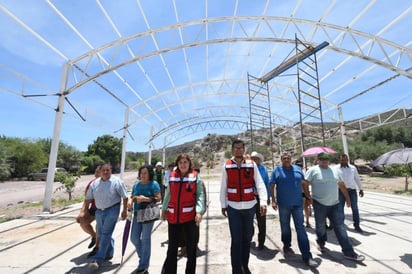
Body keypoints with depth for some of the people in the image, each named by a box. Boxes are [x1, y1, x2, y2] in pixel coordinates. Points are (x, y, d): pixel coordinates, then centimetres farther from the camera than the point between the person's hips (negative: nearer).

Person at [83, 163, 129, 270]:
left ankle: (98, 259, 5)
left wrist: (125, 210, -10)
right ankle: (108, 254, 36)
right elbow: (88, 199, 11)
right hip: (99, 211, 6)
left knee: (105, 234, -6)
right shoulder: (95, 183, 3)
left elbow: (125, 197, -10)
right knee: (101, 234, 17)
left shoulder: (117, 182, -12)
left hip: (112, 210, -6)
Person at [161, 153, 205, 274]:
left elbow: (200, 195, -9)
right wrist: (164, 209, 16)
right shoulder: (172, 176, 2)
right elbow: (168, 195, 12)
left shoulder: (195, 177, -6)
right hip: (173, 216, 3)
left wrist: (199, 211, -20)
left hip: (190, 216, -2)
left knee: (191, 247, 14)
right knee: (172, 247, 18)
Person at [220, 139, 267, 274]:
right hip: (233, 207, -1)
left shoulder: (252, 164, -3)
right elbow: (223, 187, 2)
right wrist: (223, 205, 3)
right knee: (236, 239, 4)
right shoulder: (227, 165, -3)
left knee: (247, 237, 17)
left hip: (249, 206, 2)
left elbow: (260, 184, -8)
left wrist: (263, 201, -19)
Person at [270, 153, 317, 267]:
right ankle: (286, 245, 37)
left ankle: (307, 256, 7)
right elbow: (272, 186, -3)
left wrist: (308, 196, 9)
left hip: (297, 203, 2)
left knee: (300, 228, 3)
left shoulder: (297, 169, 5)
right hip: (283, 204, -1)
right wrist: (273, 200, -8)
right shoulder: (277, 171, -4)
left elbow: (304, 183, 13)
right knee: (285, 227, 14)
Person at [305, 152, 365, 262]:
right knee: (320, 226, 13)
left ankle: (349, 252, 8)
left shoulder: (334, 171, 9)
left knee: (340, 227, 2)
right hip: (319, 204, -4)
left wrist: (347, 198, 19)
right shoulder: (313, 170, -9)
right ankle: (321, 242, 38)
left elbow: (341, 185, 18)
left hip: (335, 204, 4)